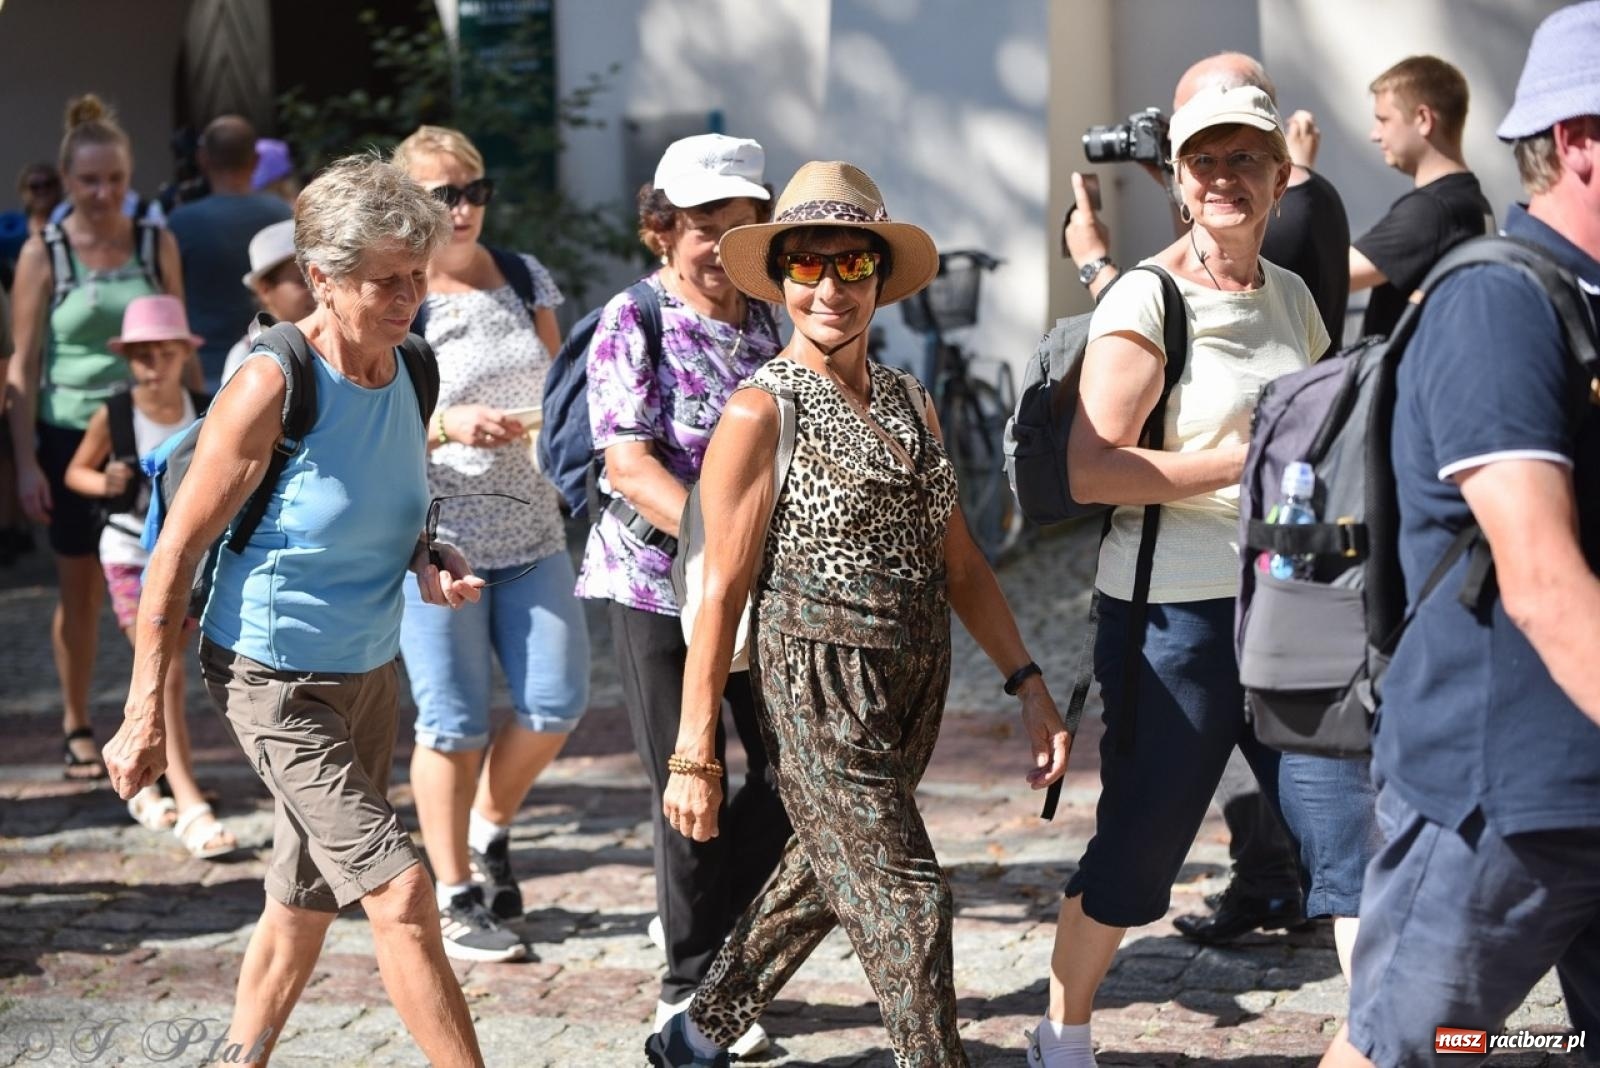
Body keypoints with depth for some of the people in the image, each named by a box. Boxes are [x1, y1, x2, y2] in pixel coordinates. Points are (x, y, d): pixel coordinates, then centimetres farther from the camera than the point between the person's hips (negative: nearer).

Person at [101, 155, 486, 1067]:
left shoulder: (411, 372, -2)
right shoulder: (272, 387, -21)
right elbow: (178, 550, -15)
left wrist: (428, 561, -7)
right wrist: (146, 714, -14)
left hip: (370, 671, 7)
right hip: (276, 679, -7)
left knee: (308, 903, 18)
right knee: (400, 892, -14)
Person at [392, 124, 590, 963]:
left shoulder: (525, 278, 10)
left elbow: (559, 388, 19)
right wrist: (447, 428, -23)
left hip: (531, 529, 5)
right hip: (437, 537, -5)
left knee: (556, 703, 0)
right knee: (456, 722, -1)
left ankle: (489, 826, 28)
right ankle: (454, 897, 14)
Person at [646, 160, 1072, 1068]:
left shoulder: (912, 405, 10)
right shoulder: (762, 412, -9)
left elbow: (958, 559, 13)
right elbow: (721, 591, -9)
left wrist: (1027, 682, 6)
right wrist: (694, 755, -9)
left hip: (913, 686, 7)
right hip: (819, 682, -7)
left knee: (822, 876, 17)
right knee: (904, 895, -5)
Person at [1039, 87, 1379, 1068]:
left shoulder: (1292, 296, 11)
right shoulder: (1147, 299, -9)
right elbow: (1091, 470, -19)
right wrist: (1242, 459, -19)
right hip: (1176, 614, -5)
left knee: (1350, 836, -2)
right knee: (1136, 849, 6)